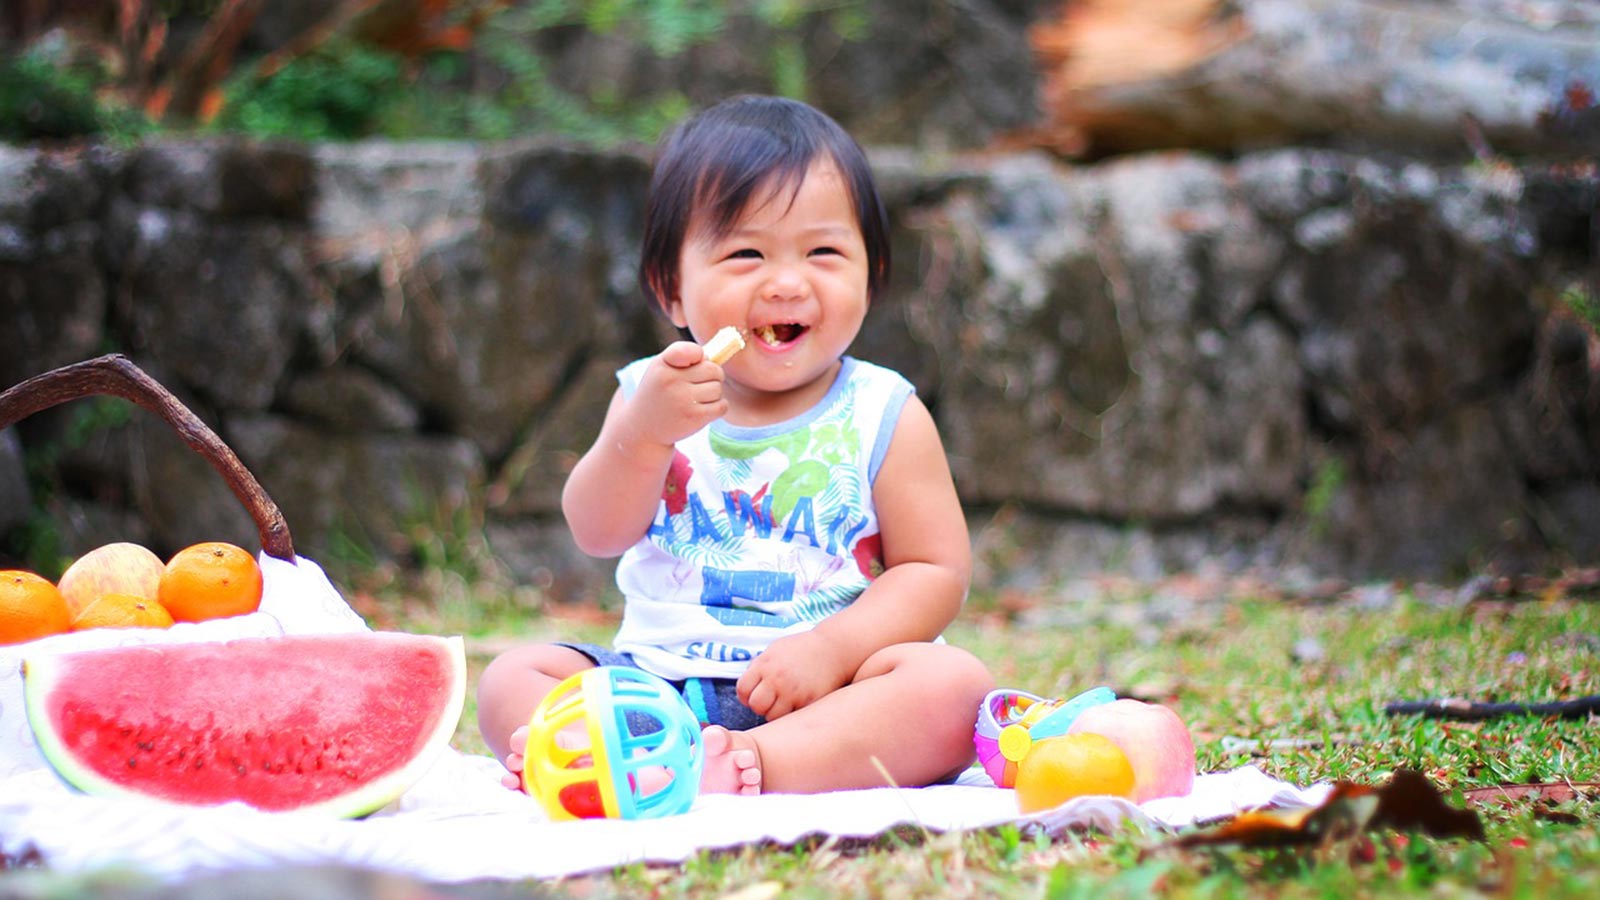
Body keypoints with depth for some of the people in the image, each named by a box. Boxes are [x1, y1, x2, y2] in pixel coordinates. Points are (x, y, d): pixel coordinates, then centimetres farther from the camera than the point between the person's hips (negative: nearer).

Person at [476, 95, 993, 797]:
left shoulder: (885, 417, 2)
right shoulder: (652, 394, 7)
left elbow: (936, 570, -3)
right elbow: (598, 534, -4)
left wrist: (830, 648, -18)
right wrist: (644, 432, -23)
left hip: (814, 688, -2)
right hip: (658, 678, 2)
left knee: (954, 683, -29)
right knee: (511, 678, -15)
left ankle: (743, 764, -43)